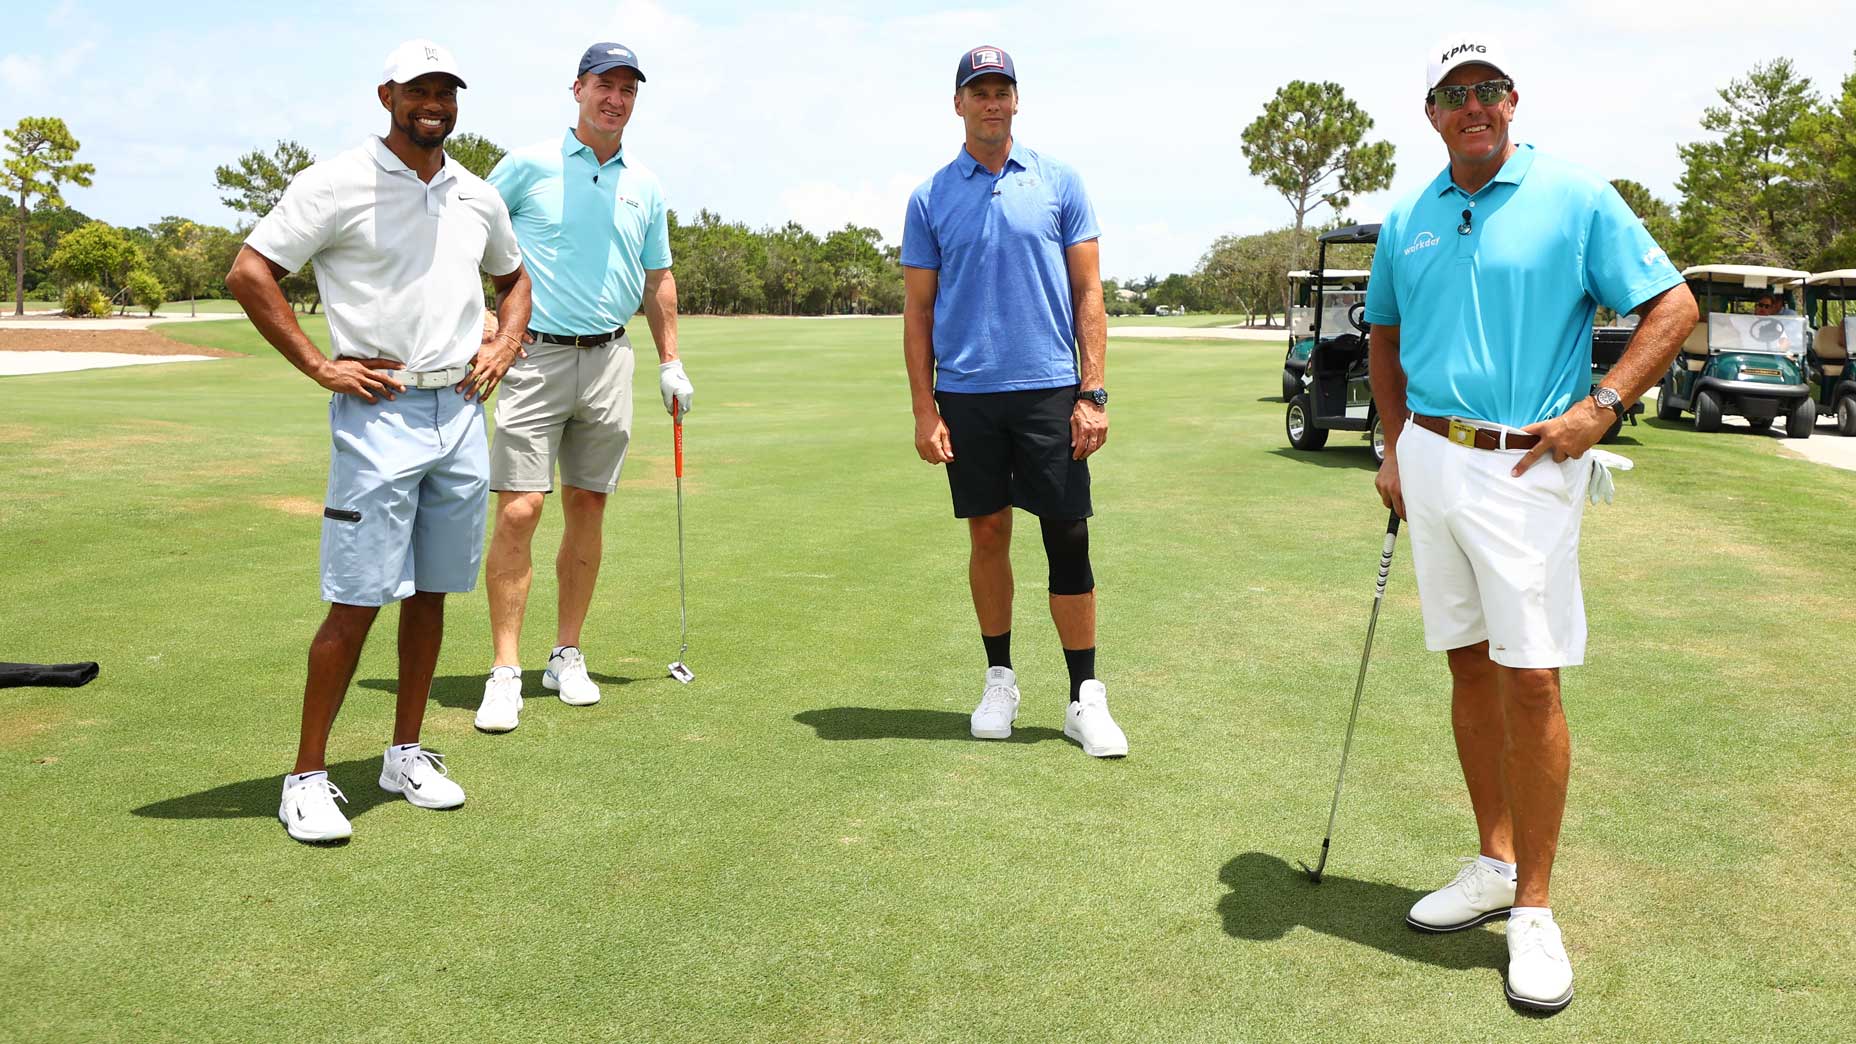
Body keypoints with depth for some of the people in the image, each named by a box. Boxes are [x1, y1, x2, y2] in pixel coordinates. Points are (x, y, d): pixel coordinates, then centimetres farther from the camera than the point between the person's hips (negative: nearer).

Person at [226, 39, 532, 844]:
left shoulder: (477, 196, 12)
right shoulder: (338, 183, -5)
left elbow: (513, 277, 29)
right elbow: (249, 273, -8)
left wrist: (504, 346, 12)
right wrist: (320, 366, -10)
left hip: (461, 411, 6)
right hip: (379, 415, -5)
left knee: (430, 593, 10)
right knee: (358, 601, -6)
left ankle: (407, 754, 22)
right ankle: (307, 776, 5)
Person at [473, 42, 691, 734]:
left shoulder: (644, 187, 12)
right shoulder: (527, 166, 0)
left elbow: (658, 279, 20)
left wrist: (670, 364, 16)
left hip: (608, 359, 4)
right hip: (535, 357, -4)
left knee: (587, 508, 7)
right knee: (519, 510, -10)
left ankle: (567, 656, 18)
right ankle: (505, 671, -4)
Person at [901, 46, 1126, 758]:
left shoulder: (1059, 183, 5)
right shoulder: (930, 198, 7)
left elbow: (1087, 294, 4)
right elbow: (917, 311, 7)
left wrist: (1093, 392, -5)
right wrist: (924, 411, -1)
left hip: (1049, 391, -1)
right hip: (966, 395, 1)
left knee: (1069, 540, -3)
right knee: (988, 536, 7)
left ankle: (1085, 698, 5)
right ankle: (999, 679, 21)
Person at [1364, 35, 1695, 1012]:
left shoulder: (1577, 198, -3)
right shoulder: (1406, 221, 10)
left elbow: (1673, 307, -2)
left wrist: (1600, 406, -13)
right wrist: (1395, 448, 13)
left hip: (1525, 468, -5)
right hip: (1431, 463, 5)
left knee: (1529, 677, -7)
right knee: (1468, 669, 11)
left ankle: (1534, 908, 4)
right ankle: (1494, 865, 24)